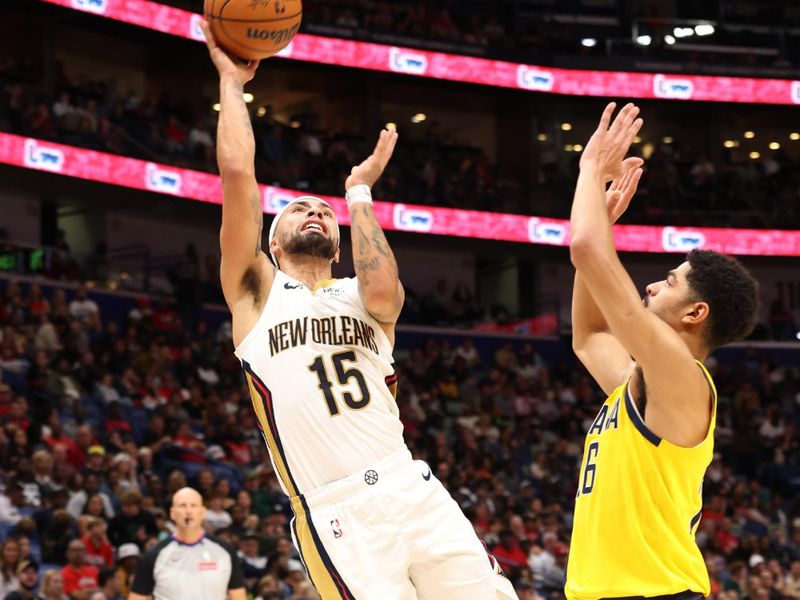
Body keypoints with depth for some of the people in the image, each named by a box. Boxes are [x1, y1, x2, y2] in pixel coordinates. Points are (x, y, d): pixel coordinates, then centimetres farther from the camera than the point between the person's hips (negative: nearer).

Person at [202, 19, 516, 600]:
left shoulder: (361, 295, 20)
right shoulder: (257, 292, 14)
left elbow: (381, 294, -7)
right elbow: (238, 171, 2)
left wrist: (359, 190, 6)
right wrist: (231, 81, 12)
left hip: (416, 492, 3)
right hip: (337, 516, -3)